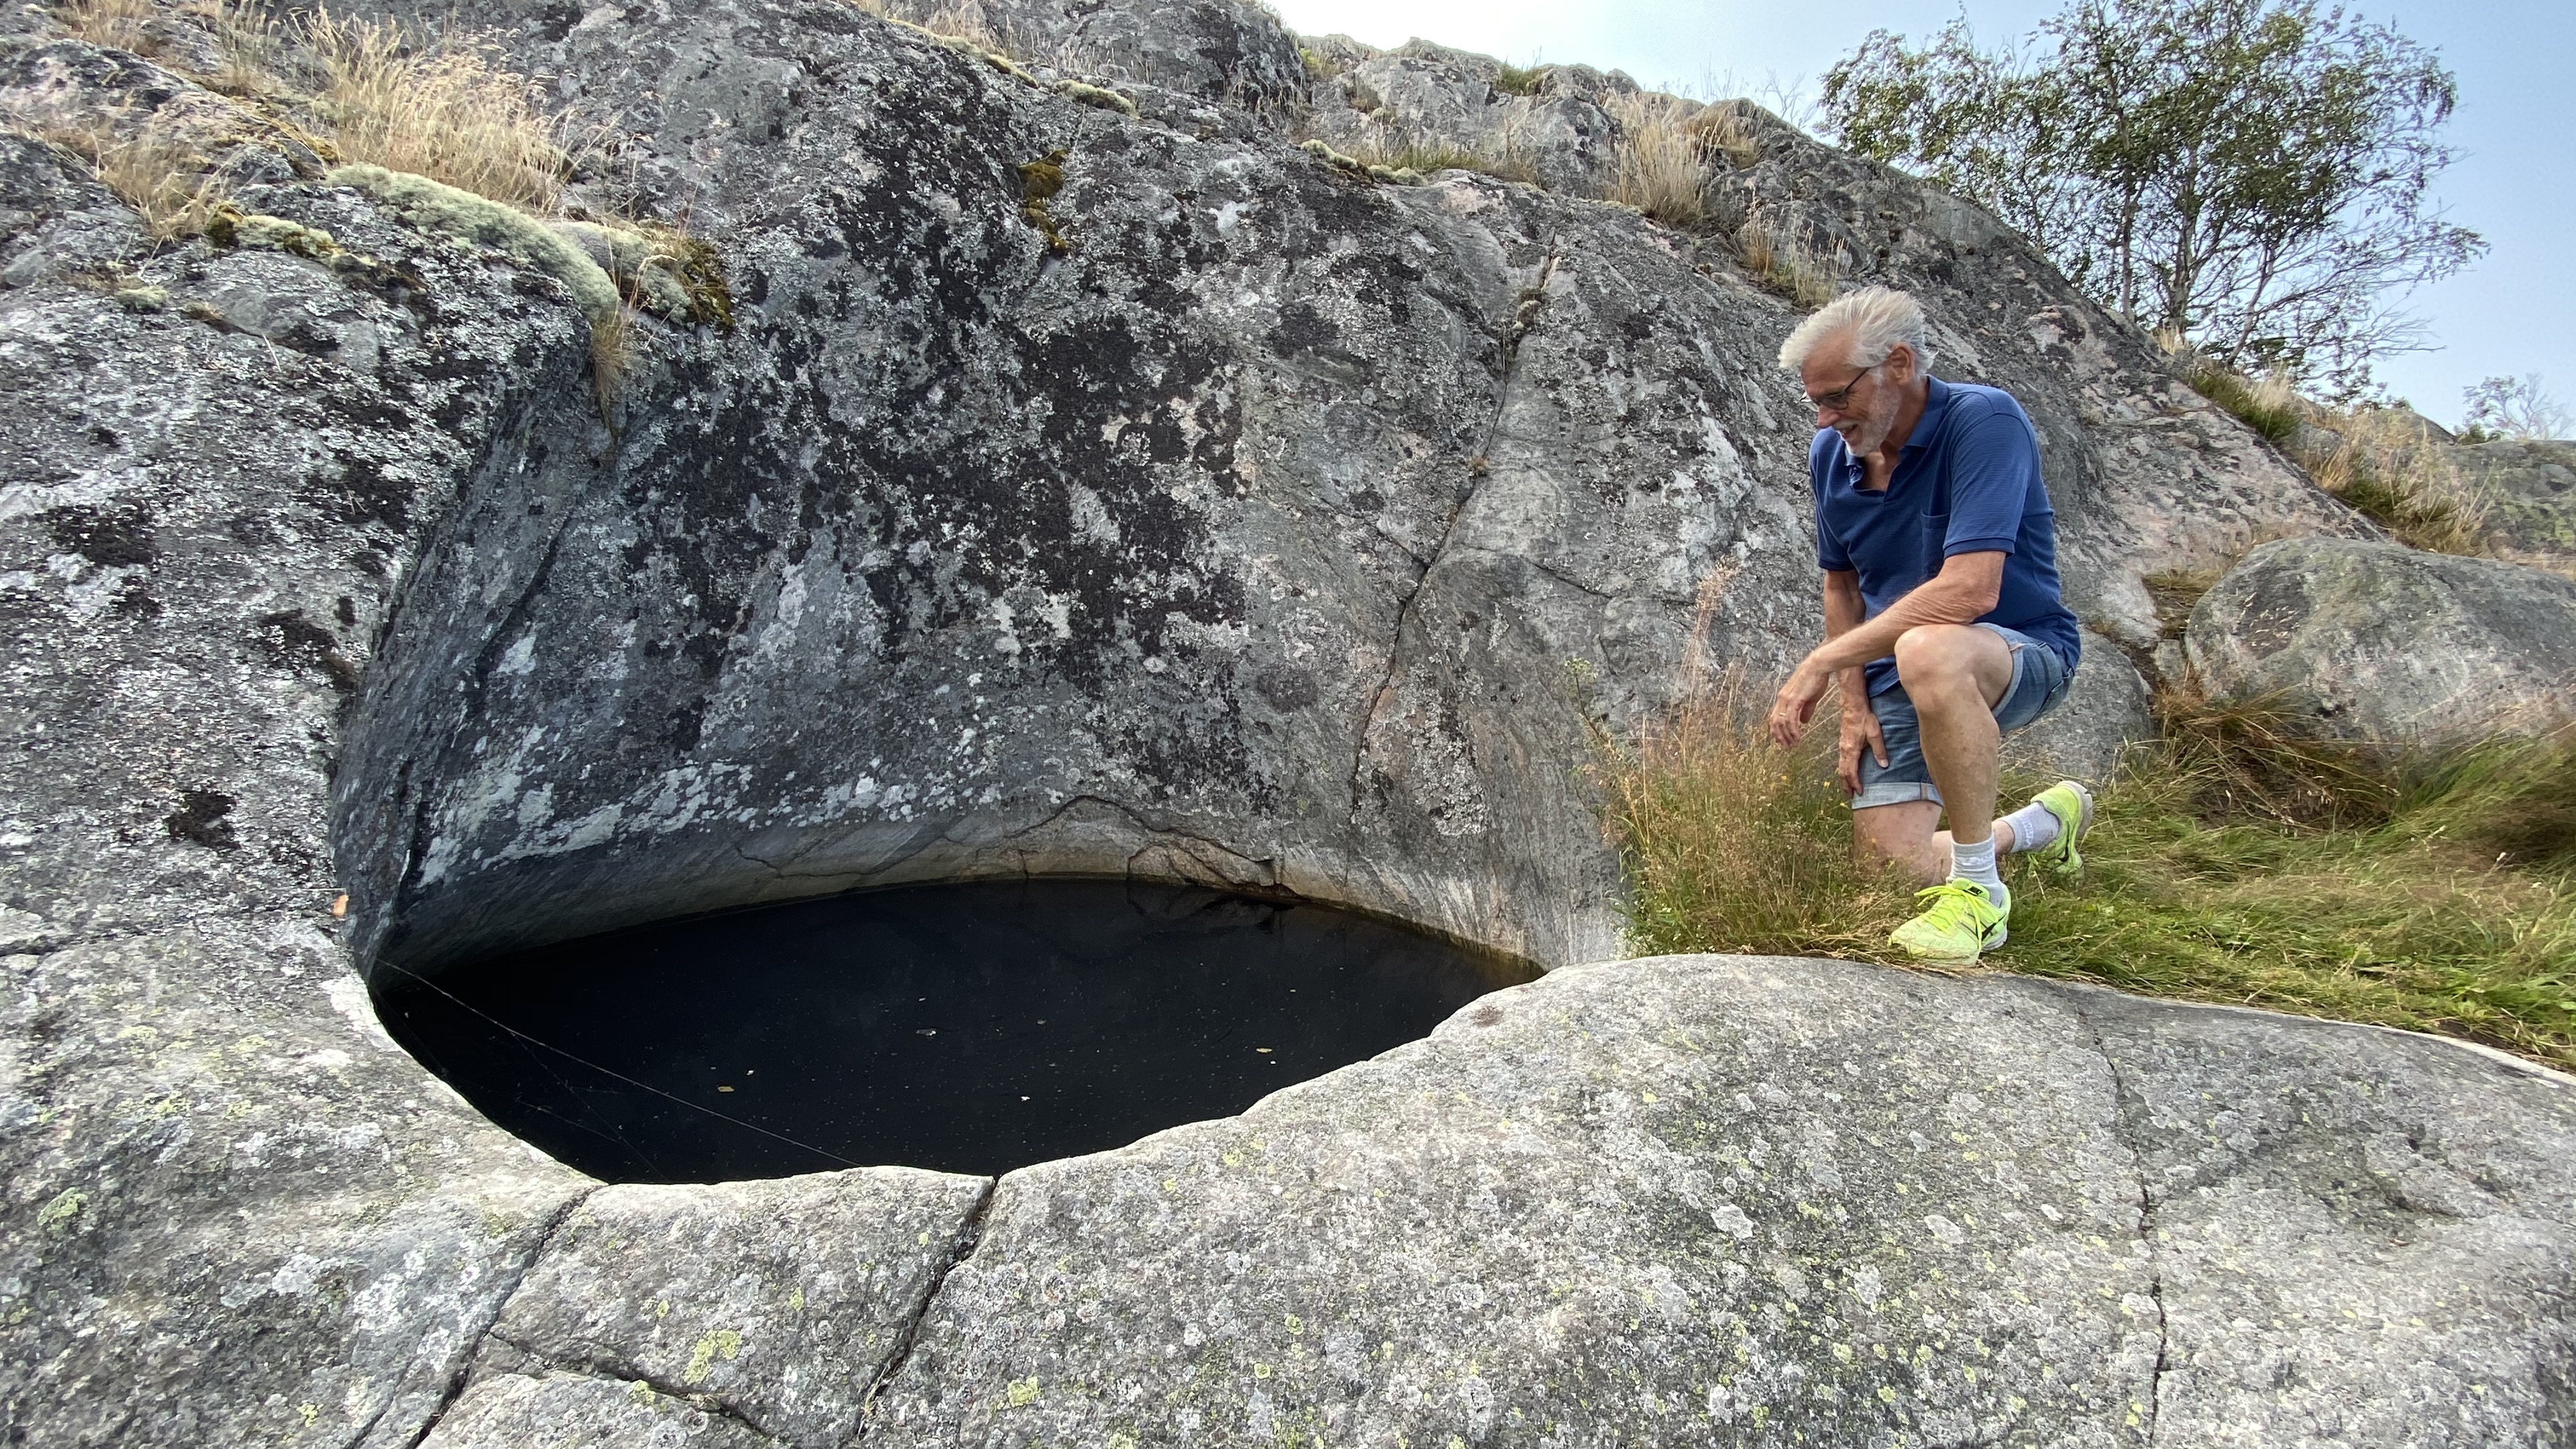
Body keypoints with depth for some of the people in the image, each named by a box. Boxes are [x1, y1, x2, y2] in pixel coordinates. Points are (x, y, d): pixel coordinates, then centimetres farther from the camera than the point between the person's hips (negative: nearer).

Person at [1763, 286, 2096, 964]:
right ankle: (2046, 821, 28)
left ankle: (1977, 891, -23)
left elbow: (1970, 590, -30)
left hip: (2023, 652, -6)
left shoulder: (1984, 421, -20)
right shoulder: (1831, 454, 1)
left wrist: (1824, 662, -28)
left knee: (1926, 653, -42)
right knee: (1890, 865, -5)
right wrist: (1855, 705, 2)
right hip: (1901, 676, 7)